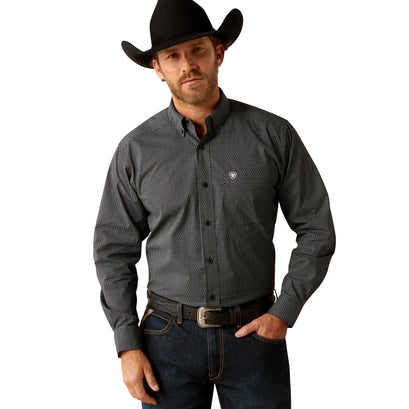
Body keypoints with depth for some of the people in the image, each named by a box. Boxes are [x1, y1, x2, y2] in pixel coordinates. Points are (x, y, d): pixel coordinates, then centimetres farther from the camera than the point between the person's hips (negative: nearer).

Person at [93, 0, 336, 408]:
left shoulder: (273, 135, -5)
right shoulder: (136, 149, -3)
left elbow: (316, 230, 1)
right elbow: (114, 251, 3)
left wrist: (285, 312, -8)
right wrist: (127, 346, -3)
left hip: (255, 332, 0)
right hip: (169, 334, 1)